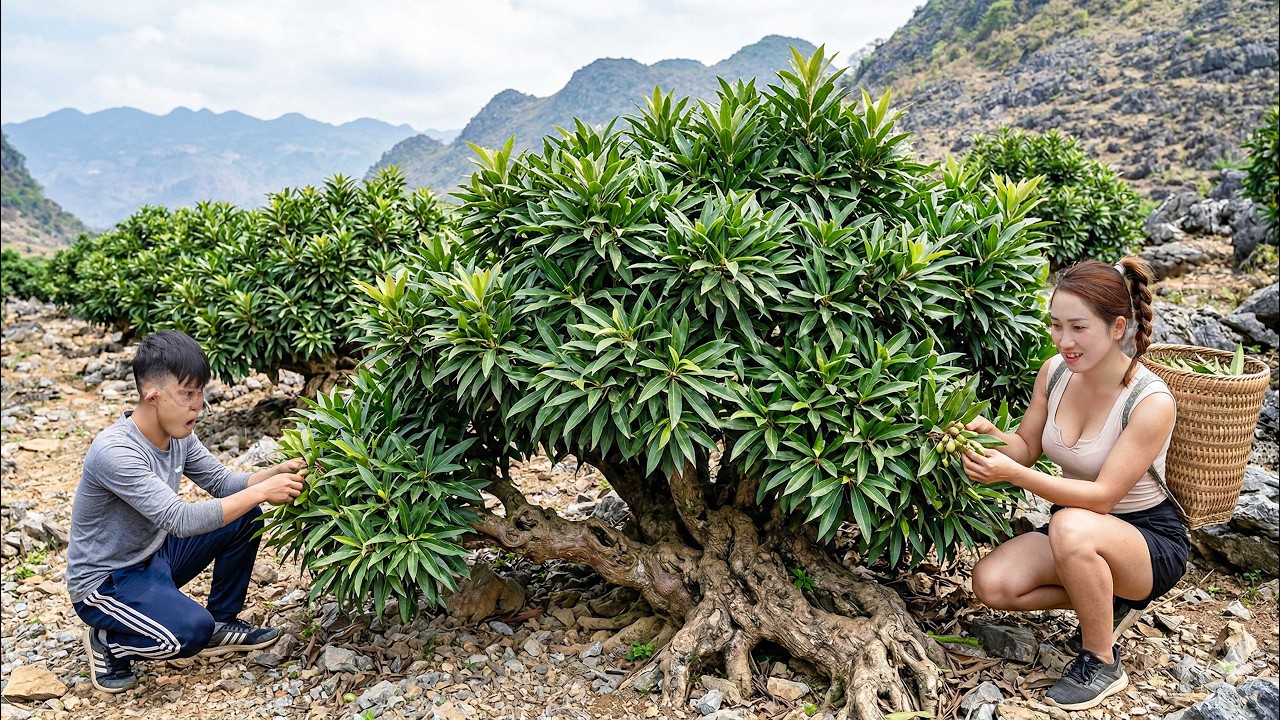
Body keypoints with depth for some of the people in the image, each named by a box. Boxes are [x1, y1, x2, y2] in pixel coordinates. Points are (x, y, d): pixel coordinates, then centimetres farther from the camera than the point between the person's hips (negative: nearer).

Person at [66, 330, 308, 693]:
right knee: (191, 630, -32)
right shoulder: (114, 451, -31)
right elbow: (180, 520, -35)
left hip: (154, 554, 8)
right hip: (103, 581, -8)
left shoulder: (177, 433, -6)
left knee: (246, 518, -2)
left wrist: (278, 473, -17)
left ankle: (221, 624, 12)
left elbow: (221, 482, 1)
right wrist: (261, 492, -34)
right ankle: (108, 643, 0)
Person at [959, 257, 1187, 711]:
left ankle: (1102, 664, -13)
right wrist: (989, 433, -19)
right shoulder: (1055, 372, -8)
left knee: (1072, 527, -39)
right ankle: (1107, 601, 9)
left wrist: (1014, 474, -38)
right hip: (1076, 529, 6)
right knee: (991, 584, -18)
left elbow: (1103, 496, -27)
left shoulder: (1151, 403, -25)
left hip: (1150, 539, -6)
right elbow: (1026, 447, 4)